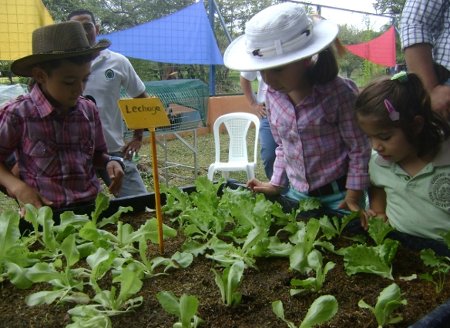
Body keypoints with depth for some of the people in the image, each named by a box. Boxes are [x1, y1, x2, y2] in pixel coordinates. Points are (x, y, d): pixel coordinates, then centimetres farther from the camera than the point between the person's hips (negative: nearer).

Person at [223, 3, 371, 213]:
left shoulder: (338, 93, -19)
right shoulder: (272, 96, -3)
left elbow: (359, 149, -11)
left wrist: (353, 198, -12)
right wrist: (276, 184, 7)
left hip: (338, 196, -5)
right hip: (296, 195, 5)